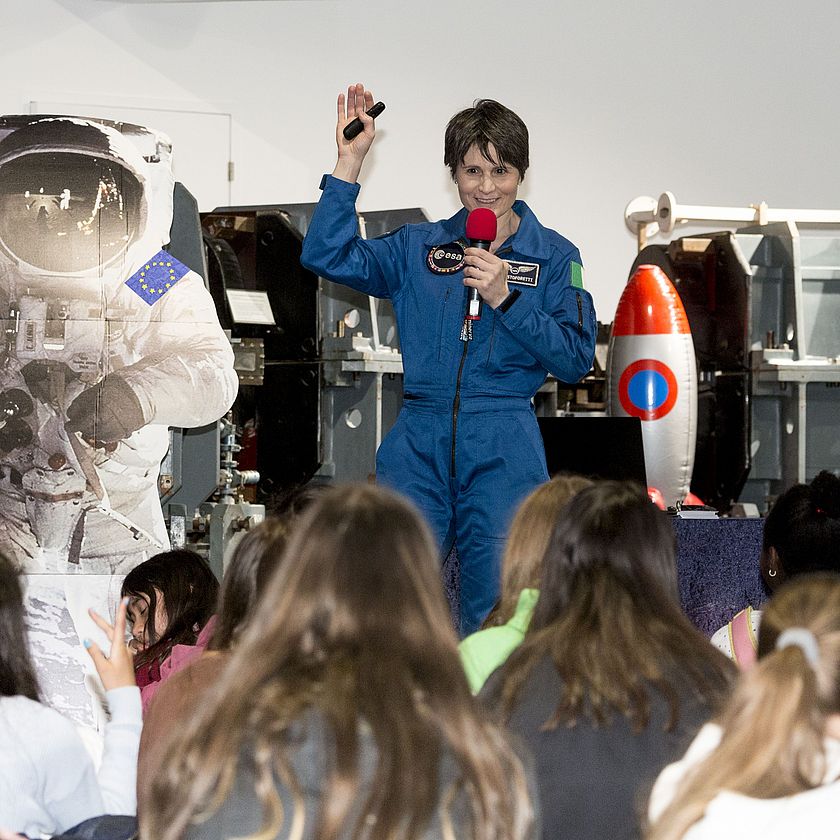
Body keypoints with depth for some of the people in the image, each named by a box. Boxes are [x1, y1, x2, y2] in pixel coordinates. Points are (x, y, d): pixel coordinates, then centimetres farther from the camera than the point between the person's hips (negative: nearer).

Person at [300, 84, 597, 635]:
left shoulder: (554, 257, 5)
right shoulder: (420, 249, 12)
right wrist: (351, 160, -3)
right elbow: (326, 255, 0)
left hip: (504, 453, -2)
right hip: (419, 446, 2)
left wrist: (505, 298, -14)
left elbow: (576, 360, -4)